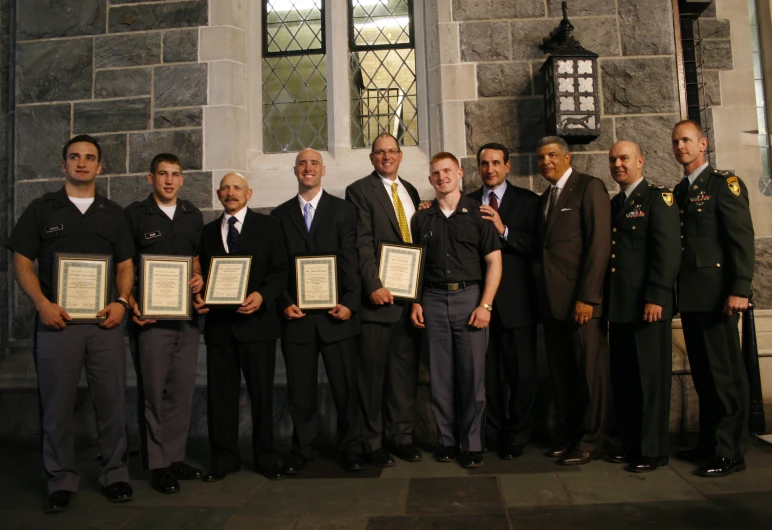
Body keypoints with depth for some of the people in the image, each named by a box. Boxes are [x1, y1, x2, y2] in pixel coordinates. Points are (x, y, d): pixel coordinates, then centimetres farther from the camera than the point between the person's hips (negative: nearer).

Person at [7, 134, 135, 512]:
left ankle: (114, 474, 18)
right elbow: (22, 262, 4)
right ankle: (61, 481, 18)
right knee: (57, 404, 5)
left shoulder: (113, 213, 13)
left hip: (105, 320, 1)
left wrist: (122, 302, -6)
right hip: (56, 320, -1)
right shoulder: (41, 209, 9)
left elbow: (125, 265, 11)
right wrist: (42, 304, -10)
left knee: (112, 401, 4)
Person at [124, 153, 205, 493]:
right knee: (153, 391, 2)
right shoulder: (134, 215, 0)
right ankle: (156, 464, 13)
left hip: (187, 314, 4)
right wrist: (131, 303, -12)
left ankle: (175, 457, 22)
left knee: (183, 389, 9)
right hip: (150, 315, -4)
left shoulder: (193, 216, 12)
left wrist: (200, 278, -2)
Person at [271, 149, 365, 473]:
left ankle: (350, 449, 20)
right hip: (296, 315, 2)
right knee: (300, 389, 8)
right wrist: (285, 303, -5)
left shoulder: (343, 210, 5)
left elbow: (350, 262, -2)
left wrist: (349, 303, -12)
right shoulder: (280, 215, 11)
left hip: (336, 314, -1)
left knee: (345, 386, 5)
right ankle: (301, 450, 23)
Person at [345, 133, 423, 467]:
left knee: (405, 368, 10)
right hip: (378, 295, -5)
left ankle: (401, 436, 22)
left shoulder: (410, 191, 18)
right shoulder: (359, 190, -1)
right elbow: (362, 243, -10)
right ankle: (372, 442, 14)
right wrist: (374, 286, -18)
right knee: (372, 371, 2)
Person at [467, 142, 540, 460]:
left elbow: (536, 244, -7)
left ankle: (516, 439, 17)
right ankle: (492, 434, 22)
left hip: (516, 301, -2)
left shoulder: (528, 201, 6)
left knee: (521, 373, 2)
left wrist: (503, 230, -18)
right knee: (488, 372, 9)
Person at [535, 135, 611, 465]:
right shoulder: (545, 198, 20)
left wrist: (587, 296, -17)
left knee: (590, 370, 1)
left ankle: (590, 442, 13)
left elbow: (599, 243, -12)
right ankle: (568, 435, 21)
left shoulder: (590, 187, -3)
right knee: (560, 372, 10)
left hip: (581, 298, -7)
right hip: (552, 300, 7)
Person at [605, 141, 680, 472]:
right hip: (618, 306, 7)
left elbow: (668, 251, -12)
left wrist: (656, 297, -19)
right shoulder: (612, 205, 18)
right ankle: (630, 444, 21)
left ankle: (653, 450, 10)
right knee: (622, 379, 10)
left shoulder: (658, 198, -2)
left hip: (647, 305, -6)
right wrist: (605, 301, 11)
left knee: (650, 378, 0)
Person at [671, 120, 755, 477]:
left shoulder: (724, 183, -2)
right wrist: (676, 291, 10)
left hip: (716, 294, -7)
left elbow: (742, 238, -11)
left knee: (725, 373, -3)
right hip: (690, 296, 7)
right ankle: (709, 443, 22)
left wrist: (740, 289, -19)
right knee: (703, 373, 12)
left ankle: (730, 452, 6)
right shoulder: (679, 191, 18)